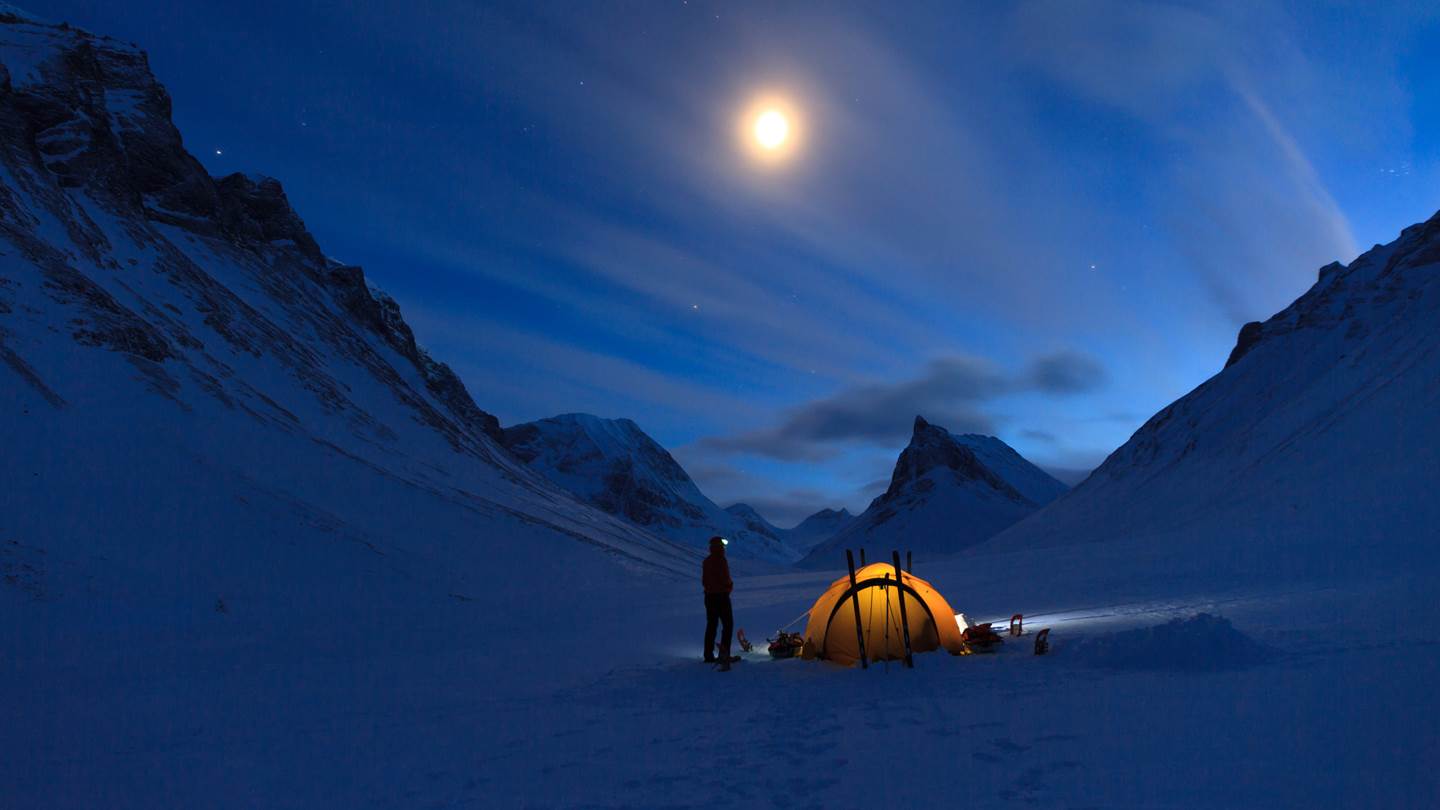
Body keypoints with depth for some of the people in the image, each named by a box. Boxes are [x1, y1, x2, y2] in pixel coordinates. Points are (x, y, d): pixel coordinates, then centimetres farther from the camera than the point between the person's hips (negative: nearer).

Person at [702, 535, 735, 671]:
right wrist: (730, 585, 1)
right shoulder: (720, 560, -17)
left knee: (711, 625, 12)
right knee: (728, 624, 0)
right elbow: (725, 579, -18)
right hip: (721, 596, -8)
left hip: (709, 596, 8)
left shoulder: (706, 561, 8)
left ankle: (709, 655, 13)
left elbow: (703, 580, 12)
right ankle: (724, 653, -6)